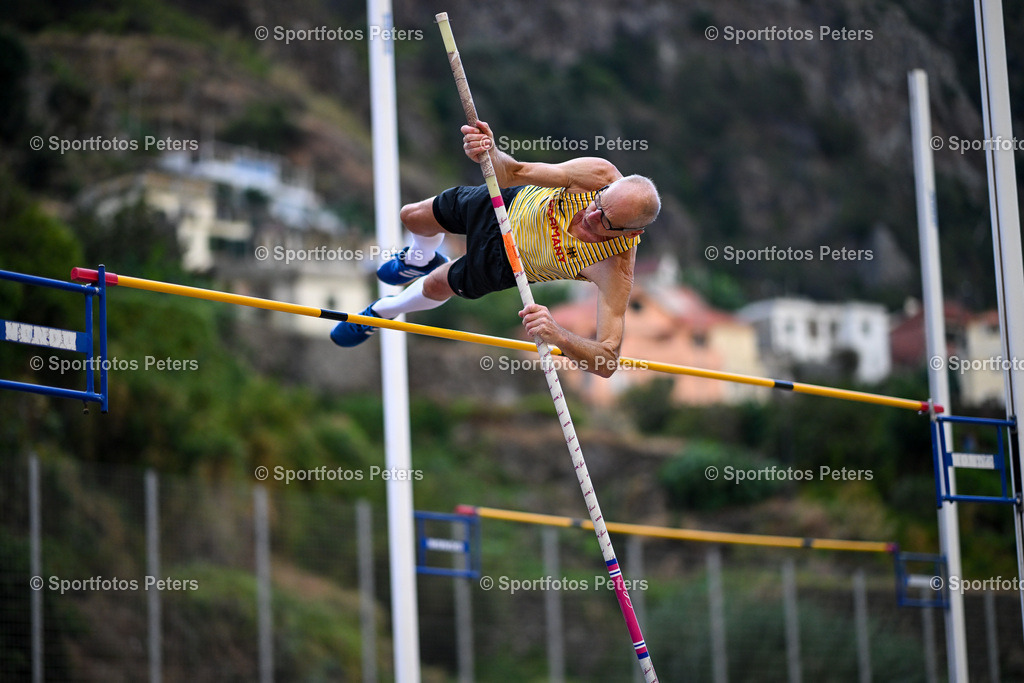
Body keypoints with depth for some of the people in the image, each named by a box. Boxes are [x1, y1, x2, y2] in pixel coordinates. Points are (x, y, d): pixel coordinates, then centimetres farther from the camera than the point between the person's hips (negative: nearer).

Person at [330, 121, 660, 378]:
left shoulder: (616, 270, -47)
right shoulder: (599, 174, -40)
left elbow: (607, 361, -51)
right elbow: (514, 172, -33)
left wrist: (558, 336, -69)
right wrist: (489, 154, -56)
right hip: (513, 202, 2)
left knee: (435, 286, 22)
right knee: (413, 217, 22)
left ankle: (383, 311, 61)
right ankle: (422, 259, 64)